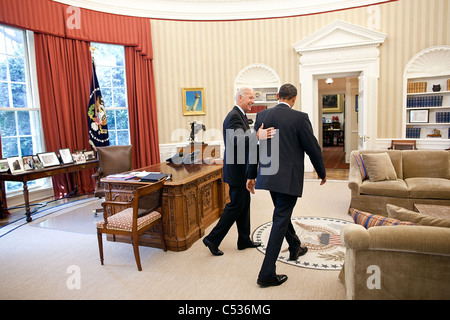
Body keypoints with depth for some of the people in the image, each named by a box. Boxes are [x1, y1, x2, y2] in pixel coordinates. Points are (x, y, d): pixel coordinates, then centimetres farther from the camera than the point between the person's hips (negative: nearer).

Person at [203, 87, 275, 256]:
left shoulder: (240, 115, 16)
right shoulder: (234, 116, -18)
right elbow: (237, 139, -34)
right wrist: (257, 136, -48)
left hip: (241, 170, 11)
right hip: (236, 170, -11)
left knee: (244, 204, 16)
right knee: (236, 205, -3)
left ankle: (244, 240, 28)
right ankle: (212, 240, 9)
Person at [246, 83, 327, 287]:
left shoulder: (262, 116, 3)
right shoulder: (299, 118, -11)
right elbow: (312, 148, -6)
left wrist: (251, 175, 13)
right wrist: (322, 172, 10)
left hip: (268, 176, 6)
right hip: (289, 178, -6)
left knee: (283, 214, 25)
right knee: (280, 221, 1)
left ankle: (295, 248, 48)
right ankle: (267, 274, 6)